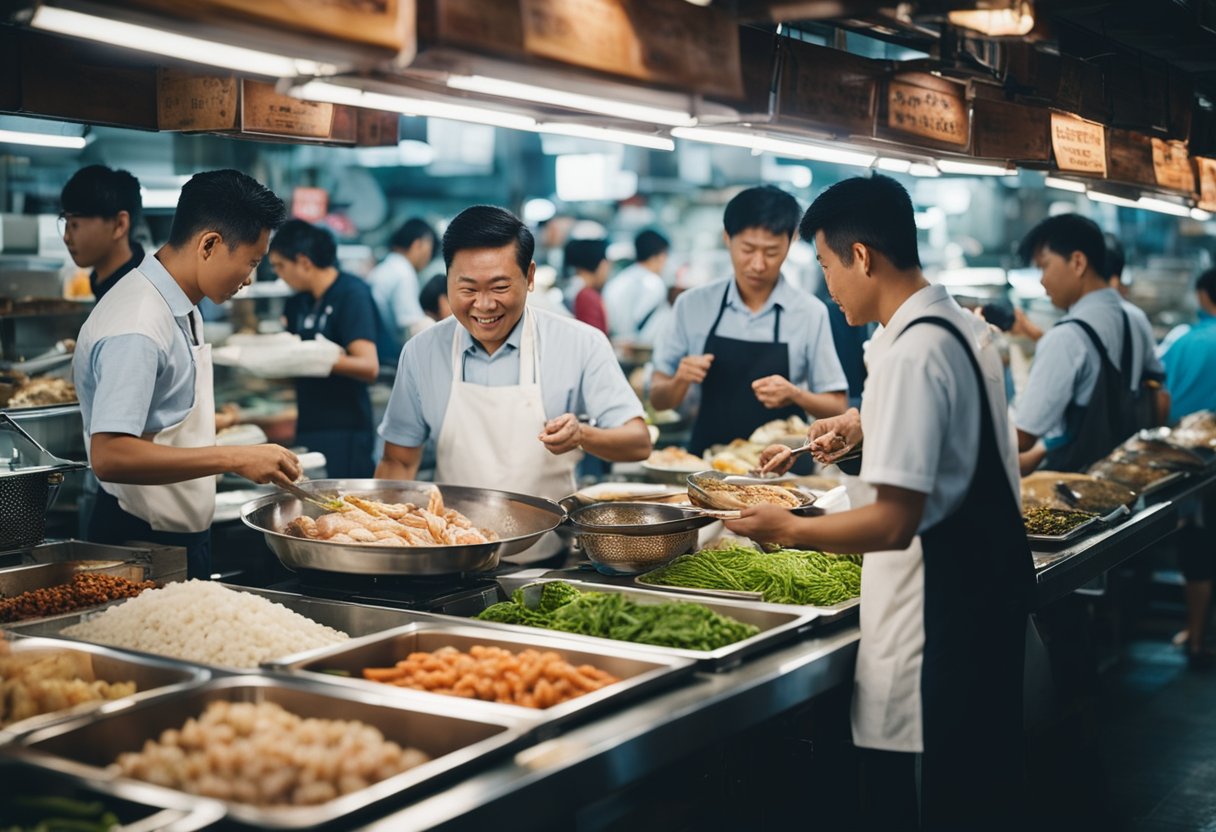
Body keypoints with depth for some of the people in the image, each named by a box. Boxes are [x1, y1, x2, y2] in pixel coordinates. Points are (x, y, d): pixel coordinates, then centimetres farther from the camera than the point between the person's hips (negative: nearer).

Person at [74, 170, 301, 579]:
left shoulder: (179, 307, 6)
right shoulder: (137, 328, -24)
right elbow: (109, 456, -31)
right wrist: (233, 459, -31)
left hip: (181, 535, 9)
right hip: (143, 541, -9)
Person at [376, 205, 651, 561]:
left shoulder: (581, 345, -1)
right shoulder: (421, 353, 6)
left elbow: (638, 442, -3)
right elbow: (399, 462, 14)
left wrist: (582, 435, -24)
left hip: (549, 561, -2)